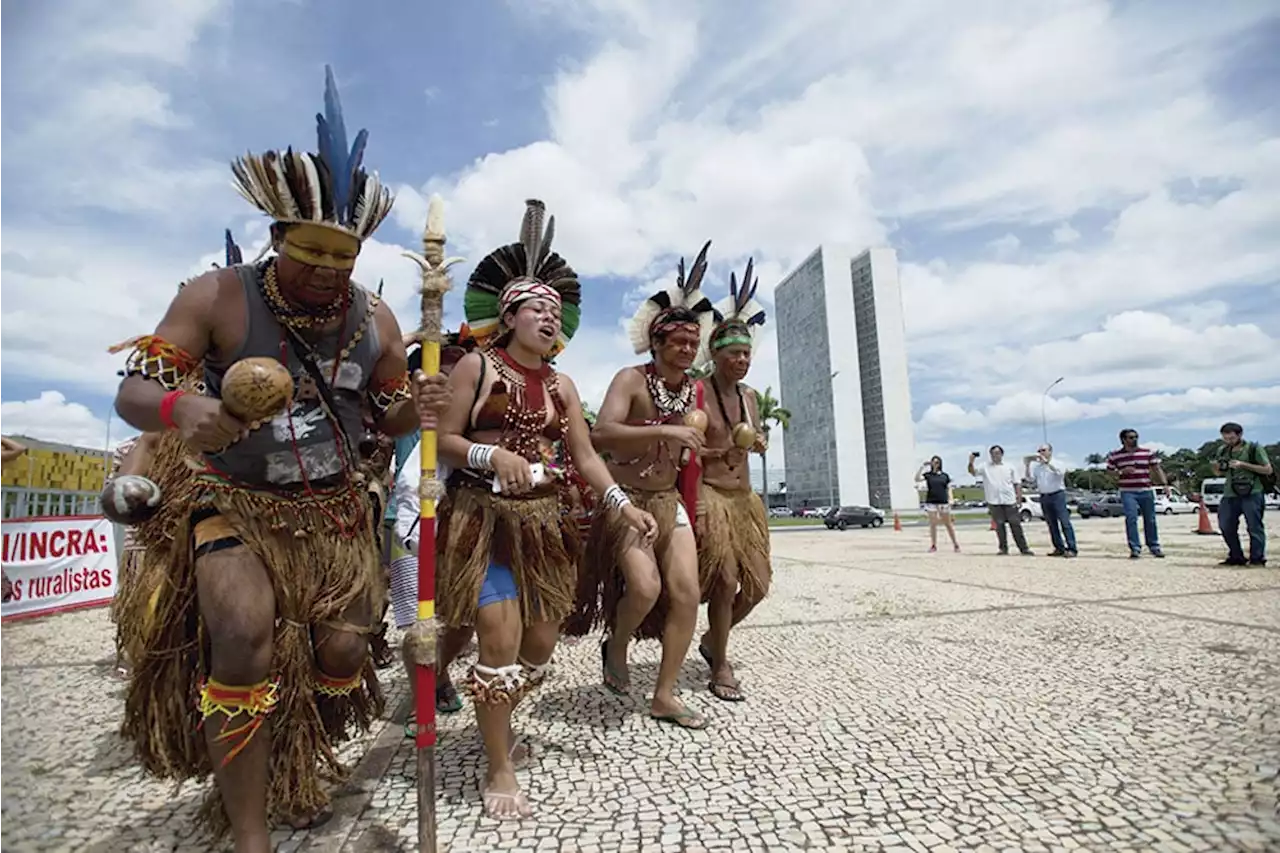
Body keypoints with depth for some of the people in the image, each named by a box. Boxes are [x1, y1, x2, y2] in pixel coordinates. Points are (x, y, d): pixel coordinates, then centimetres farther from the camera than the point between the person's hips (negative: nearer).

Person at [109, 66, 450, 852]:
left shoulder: (375, 321, -4)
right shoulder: (217, 297, -12)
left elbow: (390, 417, 5)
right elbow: (132, 391, -13)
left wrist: (417, 413, -20)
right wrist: (180, 409, -37)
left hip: (335, 509, 3)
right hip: (236, 503, -3)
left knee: (343, 649, 7)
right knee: (245, 634, -25)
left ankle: (304, 765, 43)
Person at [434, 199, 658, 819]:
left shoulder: (561, 385, 10)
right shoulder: (477, 366, -3)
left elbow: (585, 455, 5)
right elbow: (443, 440, -7)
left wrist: (623, 505, -7)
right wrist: (491, 456, -25)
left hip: (542, 519, 5)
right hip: (481, 515, -5)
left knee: (541, 642, 8)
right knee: (500, 635, -10)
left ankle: (496, 724, 38)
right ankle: (499, 769, 11)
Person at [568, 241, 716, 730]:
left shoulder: (694, 390, 6)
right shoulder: (631, 379, -14)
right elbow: (601, 433, -33)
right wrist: (665, 431, -37)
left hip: (670, 502, 6)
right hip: (626, 501, -6)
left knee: (687, 594, -1)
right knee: (645, 586, -22)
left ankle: (664, 696, 15)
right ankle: (615, 648, 14)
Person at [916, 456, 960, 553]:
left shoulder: (945, 475, 7)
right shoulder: (927, 475, 3)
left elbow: (949, 488, 10)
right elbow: (917, 479, -12)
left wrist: (951, 499, -4)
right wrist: (922, 467, -16)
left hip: (943, 502, 1)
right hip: (931, 502, -1)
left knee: (948, 524, 8)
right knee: (933, 524, 3)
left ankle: (955, 544, 18)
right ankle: (933, 546, 11)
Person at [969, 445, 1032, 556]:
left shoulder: (1010, 467, 9)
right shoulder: (985, 467, 7)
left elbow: (1017, 484, 8)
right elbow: (973, 472, -6)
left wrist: (1019, 499, 1)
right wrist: (971, 462, -26)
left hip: (1010, 501, 0)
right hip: (994, 501, 0)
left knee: (1016, 525, 1)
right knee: (999, 526, 4)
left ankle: (1023, 548, 6)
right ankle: (1003, 548, 12)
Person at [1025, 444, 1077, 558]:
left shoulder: (1058, 464, 2)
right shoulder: (1035, 466, 11)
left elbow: (1060, 472, -19)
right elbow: (1029, 477, -1)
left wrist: (1046, 462, -24)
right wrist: (1028, 465, -13)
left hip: (1057, 495, -4)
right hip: (1044, 497, 4)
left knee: (1064, 522, -8)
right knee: (1051, 524, 6)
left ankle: (1071, 549, -8)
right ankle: (1059, 548, 12)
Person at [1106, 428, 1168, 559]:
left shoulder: (1147, 453, 8)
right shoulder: (1114, 456, 2)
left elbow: (1157, 468, 7)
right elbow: (1108, 473, 6)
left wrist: (1164, 483, -5)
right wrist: (1121, 472, -12)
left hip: (1146, 491, 3)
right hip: (1128, 492, -2)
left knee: (1150, 520, 9)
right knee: (1131, 519, -13)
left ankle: (1154, 547, 24)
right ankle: (1135, 548, -9)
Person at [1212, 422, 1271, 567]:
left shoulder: (1254, 449, -2)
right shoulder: (1223, 451, 11)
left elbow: (1268, 470, -5)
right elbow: (1219, 473, 20)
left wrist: (1243, 464, -15)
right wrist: (1216, 466, -3)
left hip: (1252, 494, -5)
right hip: (1230, 495, 5)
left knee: (1254, 527, -5)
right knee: (1226, 526, 5)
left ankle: (1257, 559, 3)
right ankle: (1236, 557, 17)